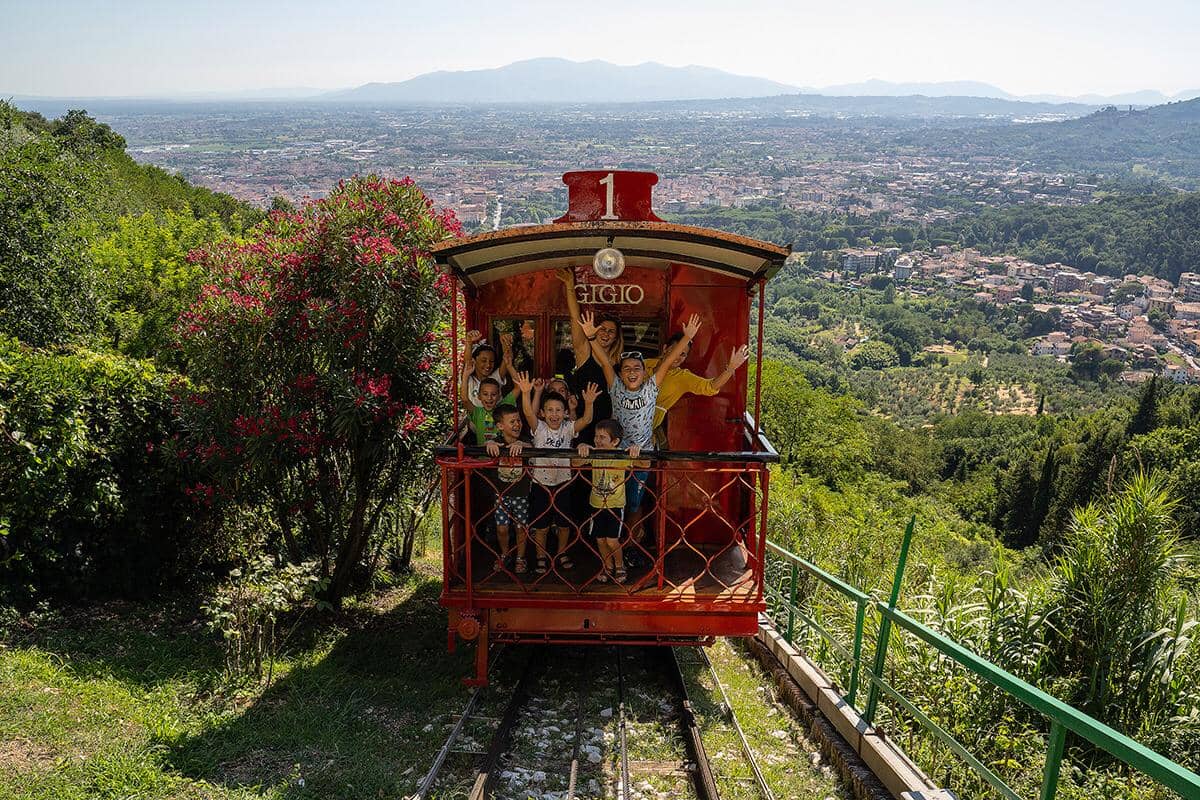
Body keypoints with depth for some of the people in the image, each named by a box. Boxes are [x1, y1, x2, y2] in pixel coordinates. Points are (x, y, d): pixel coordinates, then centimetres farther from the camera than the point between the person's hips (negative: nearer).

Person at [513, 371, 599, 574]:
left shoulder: (568, 429, -5)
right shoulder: (539, 428, -8)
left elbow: (586, 420, -20)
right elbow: (528, 413, -26)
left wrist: (588, 403, -40)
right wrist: (526, 393, -42)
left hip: (562, 482, 2)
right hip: (541, 483, -2)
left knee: (564, 523, 14)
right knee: (541, 525, 7)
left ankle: (562, 554, 35)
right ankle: (541, 557, 26)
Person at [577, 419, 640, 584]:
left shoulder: (623, 457, -14)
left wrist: (635, 450, -40)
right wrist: (583, 447, -41)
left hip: (616, 505, -3)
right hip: (597, 504, 3)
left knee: (612, 540, -7)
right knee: (600, 539, 10)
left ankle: (619, 566, 20)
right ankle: (608, 567, 33)